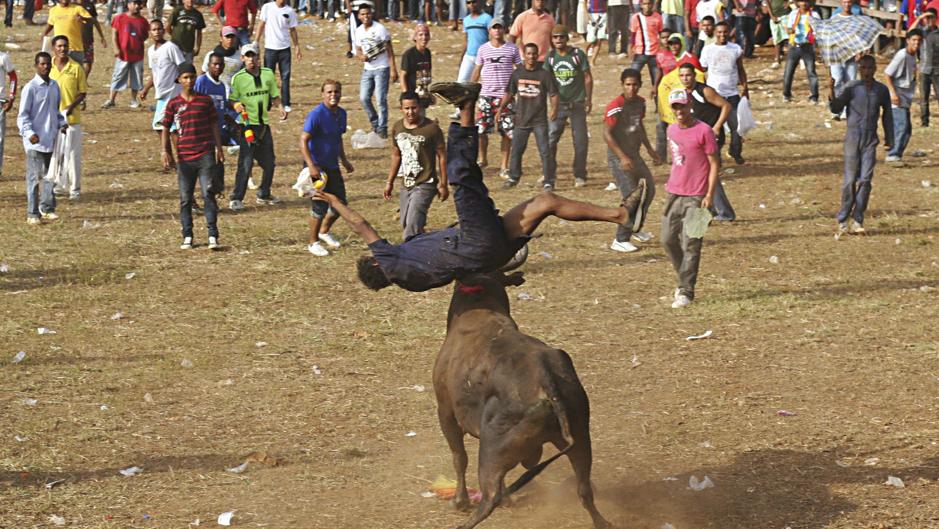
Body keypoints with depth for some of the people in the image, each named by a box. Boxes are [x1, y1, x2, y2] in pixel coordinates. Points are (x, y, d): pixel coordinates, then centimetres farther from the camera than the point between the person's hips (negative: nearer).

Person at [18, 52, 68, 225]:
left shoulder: (54, 86, 10)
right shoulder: (31, 88, -10)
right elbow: (22, 115, -10)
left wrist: (62, 123, 4)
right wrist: (29, 133, -23)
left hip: (51, 138, 6)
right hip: (35, 140, -6)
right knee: (35, 176, -2)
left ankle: (47, 208, 21)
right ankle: (32, 214, 2)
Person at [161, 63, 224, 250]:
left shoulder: (205, 100, 5)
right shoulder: (173, 104, 4)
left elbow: (214, 125, 10)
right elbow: (165, 129, 8)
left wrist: (219, 148, 5)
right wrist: (165, 151, -3)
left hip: (206, 155, -1)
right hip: (184, 157, 1)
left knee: (208, 194, -10)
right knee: (185, 199, 5)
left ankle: (213, 236, -10)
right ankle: (187, 238, 14)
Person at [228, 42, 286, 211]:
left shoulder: (268, 74, 7)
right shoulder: (238, 78, -5)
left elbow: (275, 96, 14)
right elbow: (232, 100, -5)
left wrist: (279, 107, -5)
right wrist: (237, 106, -26)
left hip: (264, 125, 5)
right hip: (247, 125, -5)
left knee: (269, 162, 12)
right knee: (245, 163, -11)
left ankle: (264, 195, 30)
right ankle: (236, 199, -6)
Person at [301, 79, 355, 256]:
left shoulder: (341, 114, 6)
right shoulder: (316, 115, -18)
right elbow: (303, 141, -20)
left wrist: (344, 160, 19)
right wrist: (311, 166, -27)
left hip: (333, 166, 8)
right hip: (317, 167, -8)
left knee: (340, 203, 12)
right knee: (320, 207, -3)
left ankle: (324, 232, 36)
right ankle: (313, 243, 14)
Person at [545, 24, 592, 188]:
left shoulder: (578, 54, -5)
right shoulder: (550, 57, 2)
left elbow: (588, 77, 0)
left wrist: (589, 99, -1)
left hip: (577, 103, -2)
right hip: (558, 103, 2)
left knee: (580, 140, 0)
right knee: (550, 138, -1)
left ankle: (580, 175, 10)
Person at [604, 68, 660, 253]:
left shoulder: (640, 102, 4)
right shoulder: (616, 106, -20)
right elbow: (607, 134, -22)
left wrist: (650, 150, 22)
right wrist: (623, 158, -26)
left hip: (634, 155, 9)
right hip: (618, 158, -9)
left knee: (648, 190, 18)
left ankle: (636, 228, 39)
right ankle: (620, 241, -2)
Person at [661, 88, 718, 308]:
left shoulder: (704, 131, -10)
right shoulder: (672, 130, 10)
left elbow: (714, 164, -9)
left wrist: (710, 195, -15)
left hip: (695, 197, -7)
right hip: (674, 194, 7)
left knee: (690, 245, -7)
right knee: (668, 240, 8)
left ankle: (686, 292, -4)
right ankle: (685, 280, 26)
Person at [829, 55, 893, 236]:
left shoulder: (882, 90, 5)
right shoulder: (851, 88, -3)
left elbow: (887, 115, 15)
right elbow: (837, 108, -5)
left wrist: (889, 139, 15)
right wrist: (832, 99, -26)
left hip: (871, 140, 2)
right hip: (852, 138, -2)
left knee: (865, 180, -6)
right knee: (850, 180, -3)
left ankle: (857, 221, -1)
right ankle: (842, 221, 6)